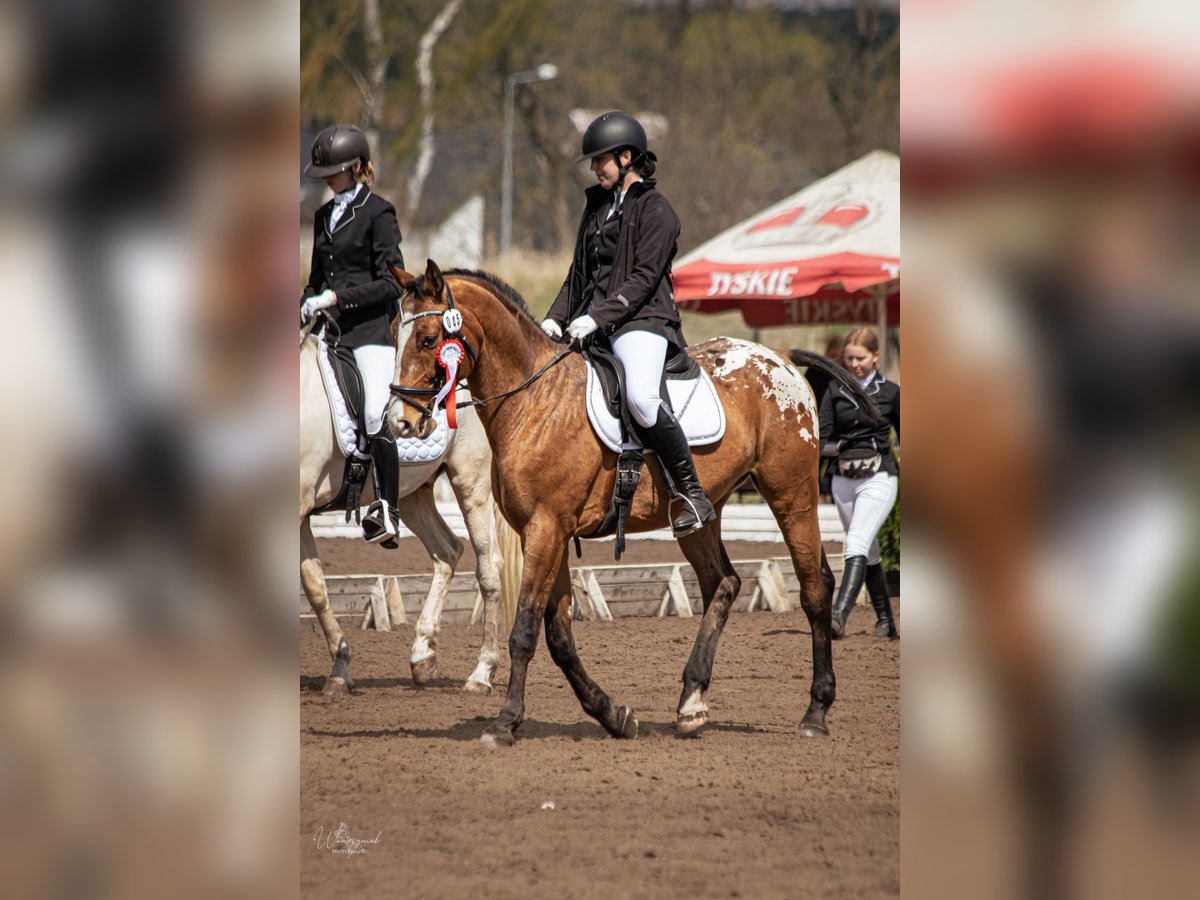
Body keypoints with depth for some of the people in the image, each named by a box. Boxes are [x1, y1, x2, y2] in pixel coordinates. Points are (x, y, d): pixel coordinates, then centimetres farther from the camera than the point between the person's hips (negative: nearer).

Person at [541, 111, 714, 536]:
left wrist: (598, 318, -21)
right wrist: (557, 317, 8)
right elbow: (579, 272, 23)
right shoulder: (597, 205, 19)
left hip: (641, 321, -9)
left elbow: (644, 278, -13)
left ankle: (693, 494, -26)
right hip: (592, 324, 9)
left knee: (641, 396, -32)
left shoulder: (655, 210, -5)